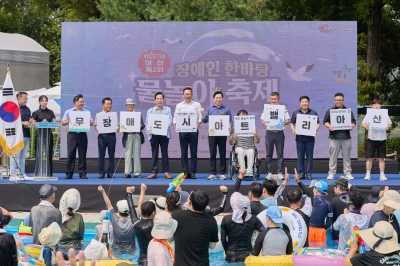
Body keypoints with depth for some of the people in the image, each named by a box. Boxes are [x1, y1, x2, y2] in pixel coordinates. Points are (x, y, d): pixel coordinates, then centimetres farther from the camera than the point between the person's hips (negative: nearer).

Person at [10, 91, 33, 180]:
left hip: (26, 135, 7)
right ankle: (12, 175, -4)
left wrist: (31, 121, 2)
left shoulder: (27, 109, 18)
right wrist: (23, 123, -18)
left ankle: (22, 174, 16)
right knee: (15, 155, -6)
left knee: (23, 156, 11)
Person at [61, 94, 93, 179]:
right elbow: (63, 123, 7)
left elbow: (91, 123, 8)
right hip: (72, 134, -1)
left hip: (82, 134, 1)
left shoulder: (86, 112, 14)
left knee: (82, 154, 1)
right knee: (70, 154, -3)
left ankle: (82, 173, 5)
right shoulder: (68, 111, 11)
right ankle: (69, 173, 0)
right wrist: (69, 120, -11)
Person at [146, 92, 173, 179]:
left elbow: (170, 120, -2)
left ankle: (166, 172, 4)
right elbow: (147, 122, 5)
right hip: (154, 134, 1)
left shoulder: (167, 109, 10)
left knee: (164, 153, 2)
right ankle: (154, 172, 5)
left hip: (164, 134, -1)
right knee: (154, 153, 2)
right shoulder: (150, 111, 13)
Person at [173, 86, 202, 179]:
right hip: (182, 131, 1)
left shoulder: (197, 105, 9)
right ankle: (185, 172, 6)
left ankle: (192, 172, 4)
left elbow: (200, 117, 2)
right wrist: (176, 127, -6)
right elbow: (175, 118, 9)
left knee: (193, 152, 0)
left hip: (193, 131, -1)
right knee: (183, 153, 2)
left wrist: (197, 126, -13)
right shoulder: (179, 106, 13)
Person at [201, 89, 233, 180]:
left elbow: (230, 121, 3)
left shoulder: (226, 109, 5)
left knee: (222, 153, 3)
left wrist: (229, 126, -18)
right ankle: (213, 173, 7)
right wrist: (202, 114, -13)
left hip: (222, 134, 0)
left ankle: (222, 173, 8)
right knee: (212, 153, 2)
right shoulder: (209, 109, 7)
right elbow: (204, 120, 5)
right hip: (212, 134, 1)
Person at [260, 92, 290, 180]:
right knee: (269, 154, 4)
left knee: (280, 154, 1)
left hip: (279, 133, -1)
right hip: (269, 132, 1)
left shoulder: (283, 108, 5)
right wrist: (265, 122, -15)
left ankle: (280, 173, 5)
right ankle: (269, 172, 10)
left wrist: (284, 122, -18)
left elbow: (287, 120, 4)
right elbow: (262, 120, 7)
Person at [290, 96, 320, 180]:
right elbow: (292, 123, 11)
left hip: (310, 137, -1)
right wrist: (293, 130, -8)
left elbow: (317, 124, 5)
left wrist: (315, 130, -13)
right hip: (299, 137, 1)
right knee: (300, 156, 3)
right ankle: (300, 173, 9)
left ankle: (309, 173, 7)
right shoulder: (295, 113, 9)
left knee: (309, 155, 2)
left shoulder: (313, 113, 6)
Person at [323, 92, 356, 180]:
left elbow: (353, 122, 11)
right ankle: (331, 173, 5)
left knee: (346, 156, 4)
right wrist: (329, 126, -13)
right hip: (334, 137, -1)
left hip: (346, 137, 1)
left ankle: (347, 173, 8)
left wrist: (352, 126, -10)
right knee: (333, 156, 0)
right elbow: (325, 122, 8)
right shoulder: (329, 111, 10)